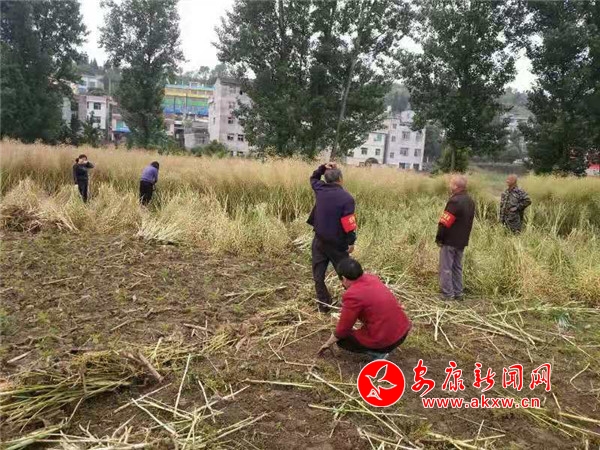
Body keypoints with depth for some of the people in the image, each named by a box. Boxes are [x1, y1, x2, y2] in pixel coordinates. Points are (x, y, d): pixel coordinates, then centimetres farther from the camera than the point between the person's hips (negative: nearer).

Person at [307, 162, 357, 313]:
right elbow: (348, 224, -19)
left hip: (319, 240, 3)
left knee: (318, 274, 12)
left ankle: (324, 304, 16)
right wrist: (351, 242, -6)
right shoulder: (346, 198, -18)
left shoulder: (320, 189, -4)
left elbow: (313, 178, 21)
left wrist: (323, 167, 6)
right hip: (337, 243, -3)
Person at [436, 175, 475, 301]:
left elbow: (445, 223, -20)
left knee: (446, 268, -1)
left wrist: (439, 238, -11)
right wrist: (464, 236, 18)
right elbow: (469, 221, 14)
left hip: (450, 240, -9)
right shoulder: (470, 201, 9)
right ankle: (458, 293, 21)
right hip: (462, 241, 9)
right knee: (457, 267, 16)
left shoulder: (455, 201, -20)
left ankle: (447, 295, 2)